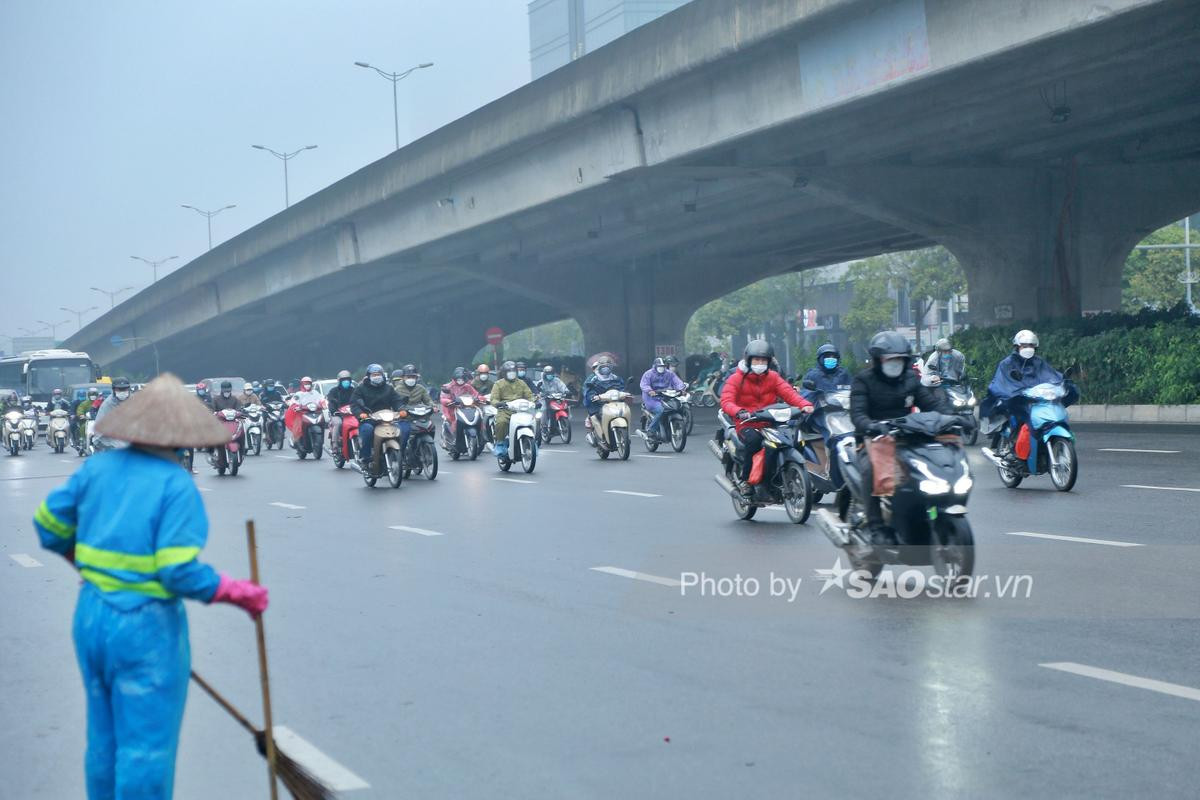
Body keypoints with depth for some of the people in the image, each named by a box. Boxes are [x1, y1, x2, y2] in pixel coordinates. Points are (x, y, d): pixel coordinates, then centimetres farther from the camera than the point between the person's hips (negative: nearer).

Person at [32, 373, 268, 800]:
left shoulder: (98, 468, 3)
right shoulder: (176, 484, -15)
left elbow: (49, 525, 12)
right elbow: (180, 573, -21)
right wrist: (241, 593, -8)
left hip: (91, 616, 7)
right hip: (147, 626, -7)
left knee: (103, 738, 19)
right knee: (146, 745, 3)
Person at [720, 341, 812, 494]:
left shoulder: (773, 377, 14)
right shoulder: (736, 379, 3)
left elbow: (788, 393, -1)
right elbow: (726, 401, -13)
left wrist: (805, 405, -21)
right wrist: (739, 412, -35)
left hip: (770, 424, 3)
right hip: (747, 424, -2)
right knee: (754, 439, -37)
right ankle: (743, 478, -20)